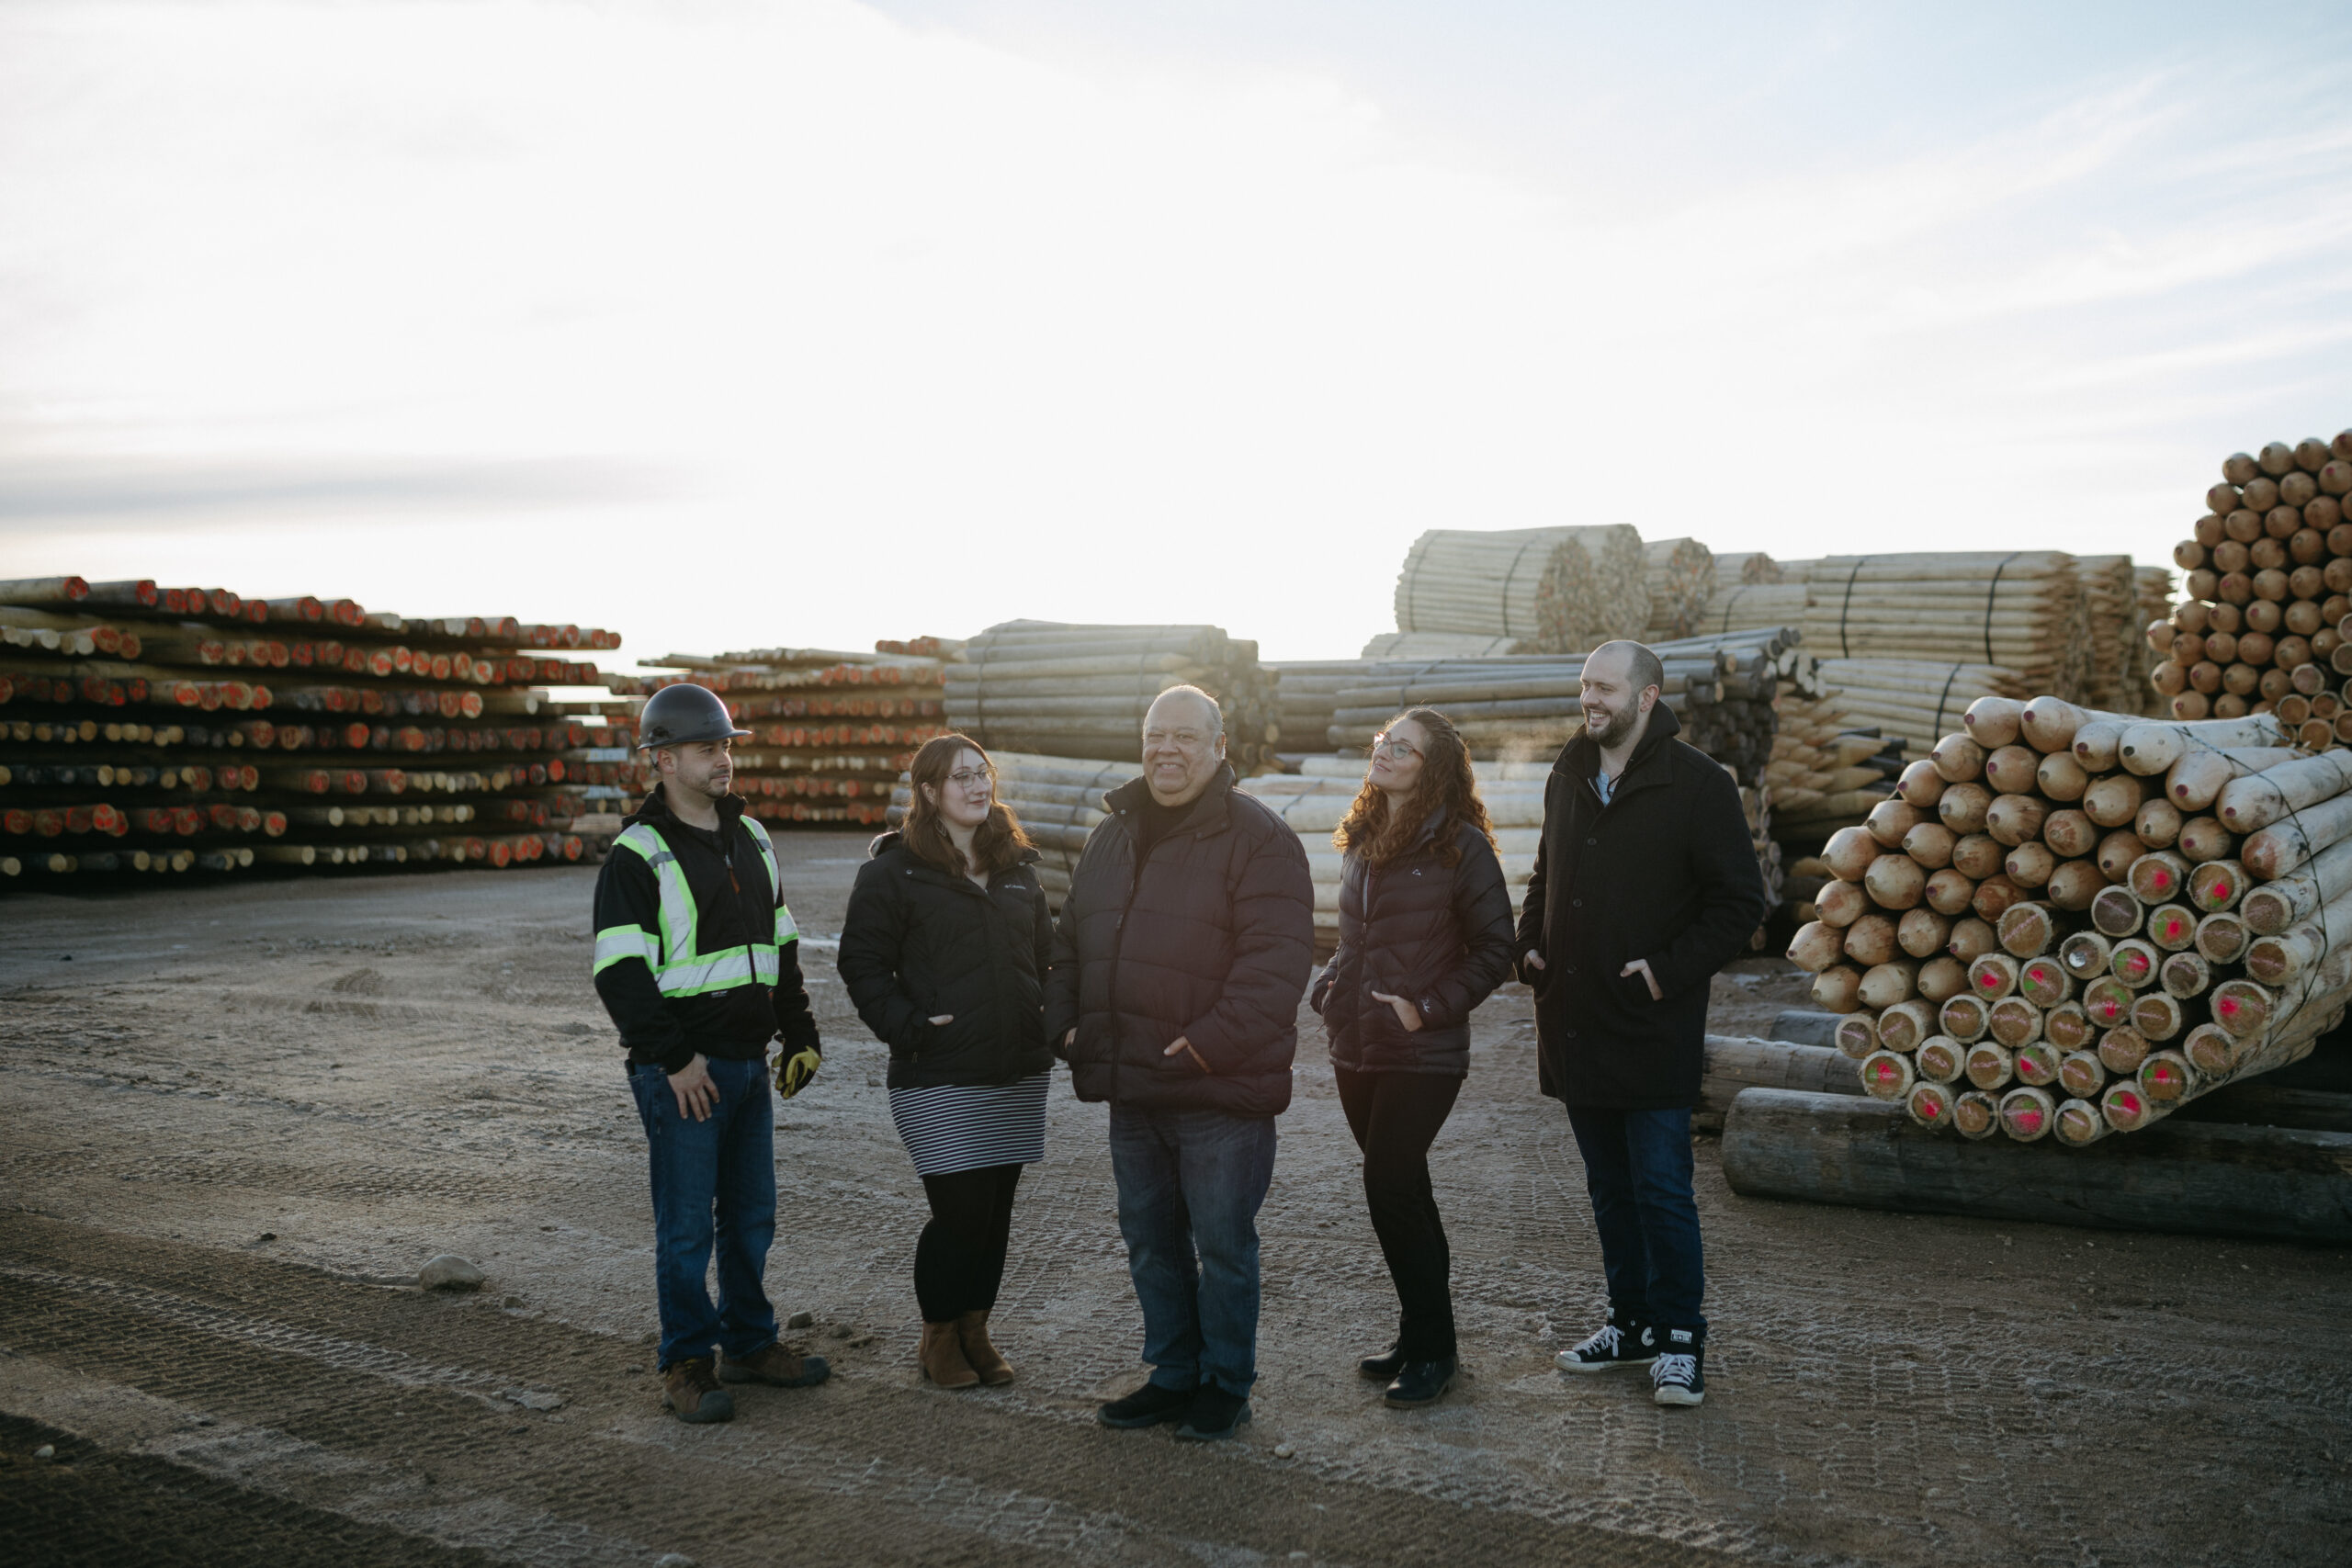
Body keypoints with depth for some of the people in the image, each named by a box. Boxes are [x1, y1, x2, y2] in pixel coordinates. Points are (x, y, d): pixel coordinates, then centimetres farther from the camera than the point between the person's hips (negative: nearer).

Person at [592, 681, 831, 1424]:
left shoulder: (752, 841, 13)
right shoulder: (637, 856, -10)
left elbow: (783, 947, 20)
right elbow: (619, 973, -15)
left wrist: (799, 1036, 14)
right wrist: (673, 1059, -18)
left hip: (749, 1063, 7)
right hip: (680, 1072, -7)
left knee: (752, 1215, 15)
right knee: (687, 1224, 1)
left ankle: (750, 1343, 29)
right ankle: (687, 1364, 14)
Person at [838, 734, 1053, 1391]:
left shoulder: (1016, 867, 14)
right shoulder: (893, 870, -4)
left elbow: (1044, 954, 22)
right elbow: (862, 962, -4)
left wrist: (1049, 1021, 8)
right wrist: (906, 1027, -14)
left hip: (1018, 1071, 6)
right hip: (940, 1080, -5)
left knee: (996, 1209, 10)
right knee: (961, 1213, -5)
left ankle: (975, 1331, 28)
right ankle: (939, 1336, 18)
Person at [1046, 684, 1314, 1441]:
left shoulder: (1258, 838, -10)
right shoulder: (1111, 836, 12)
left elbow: (1275, 958, -18)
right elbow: (1071, 943, 20)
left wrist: (1213, 1042, -24)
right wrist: (1066, 1022, 5)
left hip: (1221, 1092, -7)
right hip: (1132, 1087, 7)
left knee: (1222, 1243, 5)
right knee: (1150, 1240, 17)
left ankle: (1225, 1386, 23)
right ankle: (1174, 1374, 33)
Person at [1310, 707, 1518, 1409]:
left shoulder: (1461, 845, -9)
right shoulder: (1362, 838, 11)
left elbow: (1494, 949, -8)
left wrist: (1428, 1007, -15)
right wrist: (1327, 985, 5)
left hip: (1422, 1054, -7)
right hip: (1357, 1049, 7)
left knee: (1390, 1186, -9)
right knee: (1400, 1189, 14)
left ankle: (1430, 1350, 6)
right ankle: (1420, 1335, 27)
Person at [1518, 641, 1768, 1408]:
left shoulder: (1698, 785, -8)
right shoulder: (1567, 778, 11)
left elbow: (1739, 900, -8)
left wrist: (1670, 969, -15)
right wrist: (1531, 942, 8)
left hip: (1652, 1029, -6)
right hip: (1574, 1022, 6)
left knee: (1661, 1190, -2)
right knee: (1609, 1187, 15)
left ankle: (1678, 1338, 12)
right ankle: (1631, 1321, 28)